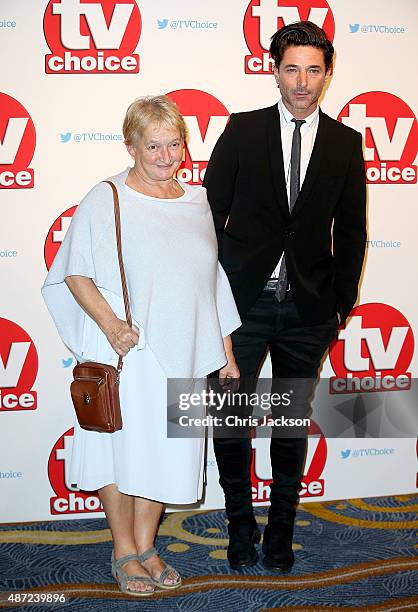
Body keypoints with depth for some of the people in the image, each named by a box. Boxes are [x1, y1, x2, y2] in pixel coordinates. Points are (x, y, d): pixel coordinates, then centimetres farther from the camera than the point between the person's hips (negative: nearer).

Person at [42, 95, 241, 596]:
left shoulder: (196, 201, 8)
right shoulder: (106, 200, -8)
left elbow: (213, 283, 13)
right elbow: (76, 274, -8)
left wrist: (226, 353, 13)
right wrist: (110, 324, -24)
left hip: (181, 353, 5)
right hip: (124, 353, -4)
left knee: (165, 449, 12)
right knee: (121, 447, 7)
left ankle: (145, 546, 30)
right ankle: (124, 552, 26)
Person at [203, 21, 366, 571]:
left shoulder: (345, 142, 5)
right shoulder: (243, 130, 1)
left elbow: (351, 230, 8)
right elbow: (211, 210, 3)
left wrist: (342, 302, 4)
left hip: (308, 308, 1)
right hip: (244, 299, -1)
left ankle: (281, 528, 28)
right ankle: (240, 523, 25)